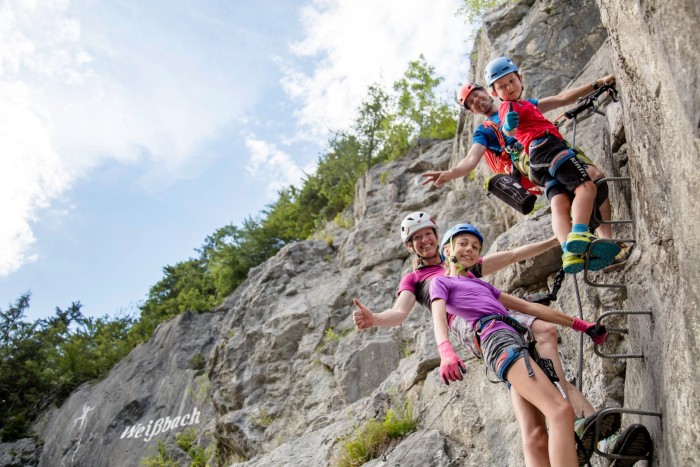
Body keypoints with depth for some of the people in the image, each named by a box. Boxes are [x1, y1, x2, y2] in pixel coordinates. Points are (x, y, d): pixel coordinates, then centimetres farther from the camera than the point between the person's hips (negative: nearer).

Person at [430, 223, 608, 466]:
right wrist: (446, 353, -28)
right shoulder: (440, 281, 14)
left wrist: (579, 324, 28)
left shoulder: (481, 285, 35)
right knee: (561, 411, -23)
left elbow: (527, 306, 33)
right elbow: (438, 318, -6)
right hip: (498, 339, -7)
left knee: (536, 432, -6)